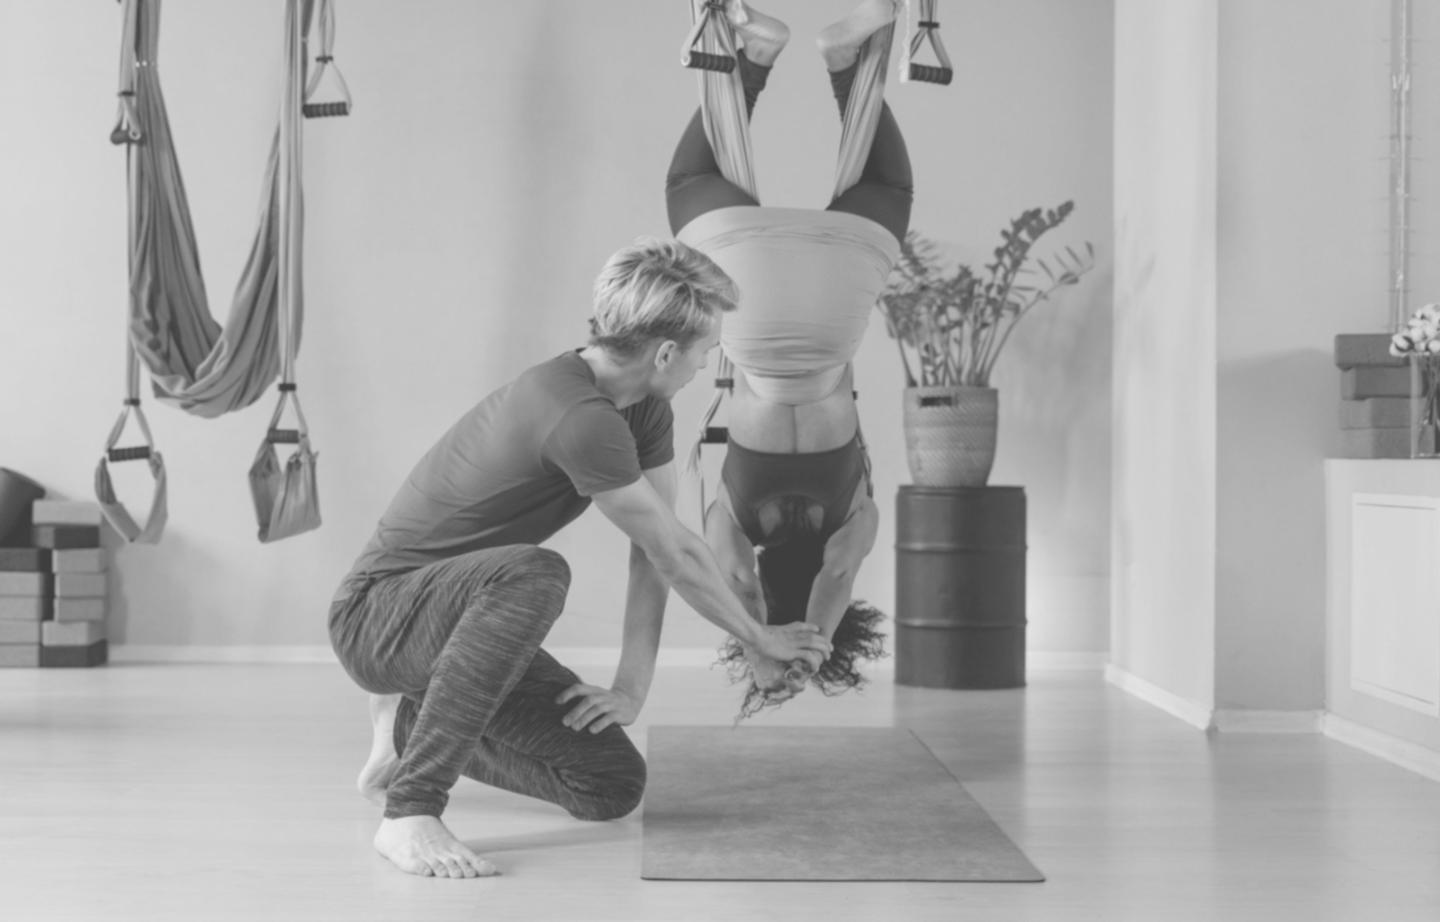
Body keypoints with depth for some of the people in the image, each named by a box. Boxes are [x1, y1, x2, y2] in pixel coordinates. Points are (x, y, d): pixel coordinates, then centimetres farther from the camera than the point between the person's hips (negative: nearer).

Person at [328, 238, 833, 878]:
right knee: (533, 573, -41)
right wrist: (762, 639, -5)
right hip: (377, 612, -9)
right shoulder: (580, 417, -29)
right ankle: (409, 809, -32)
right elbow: (673, 554, -20)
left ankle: (412, 728, 19)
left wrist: (632, 688, -9)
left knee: (613, 788, -3)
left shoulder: (645, 409, 1)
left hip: (466, 613, 9)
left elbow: (653, 555, 0)